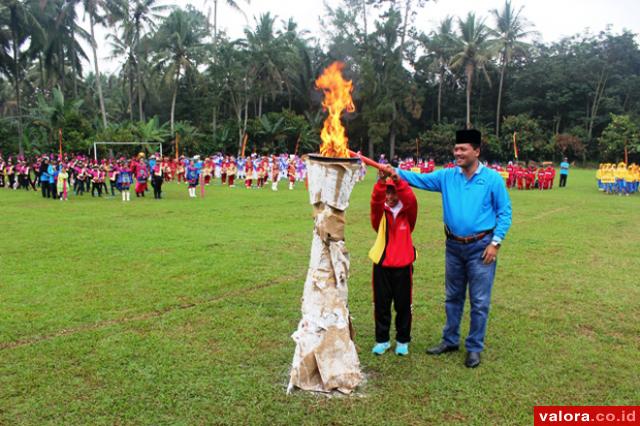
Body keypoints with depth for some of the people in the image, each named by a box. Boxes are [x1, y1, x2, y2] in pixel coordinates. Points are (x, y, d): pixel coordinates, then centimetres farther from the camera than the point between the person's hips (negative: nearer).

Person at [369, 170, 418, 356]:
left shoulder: (407, 213, 2)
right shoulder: (380, 212, 3)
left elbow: (411, 200, -20)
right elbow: (375, 201, -19)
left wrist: (398, 180, -34)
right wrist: (381, 182, -36)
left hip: (403, 265, -1)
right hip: (381, 264, 1)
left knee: (403, 305, 9)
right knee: (381, 305, 9)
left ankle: (402, 340, 25)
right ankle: (382, 340, 24)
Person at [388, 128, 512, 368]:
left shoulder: (492, 179, -7)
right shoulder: (447, 176, 2)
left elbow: (505, 212, -4)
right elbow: (420, 179, -6)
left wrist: (496, 242, -11)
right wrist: (397, 173, -24)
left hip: (480, 247, -4)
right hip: (454, 246, 4)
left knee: (479, 302, 4)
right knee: (452, 297, 17)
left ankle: (474, 348, 19)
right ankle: (450, 341, 32)